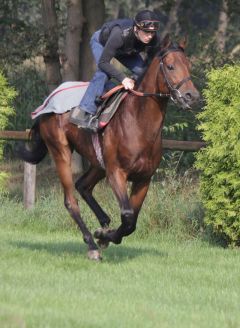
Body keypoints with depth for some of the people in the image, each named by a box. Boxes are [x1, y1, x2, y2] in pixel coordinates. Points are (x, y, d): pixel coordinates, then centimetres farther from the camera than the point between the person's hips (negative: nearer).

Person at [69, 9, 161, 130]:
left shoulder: (153, 40, -31)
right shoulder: (120, 34, -46)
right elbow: (103, 63, -40)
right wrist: (123, 78, -49)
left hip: (126, 51, 5)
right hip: (101, 42, -5)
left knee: (142, 71, -12)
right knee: (104, 72, -28)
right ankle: (83, 112, -29)